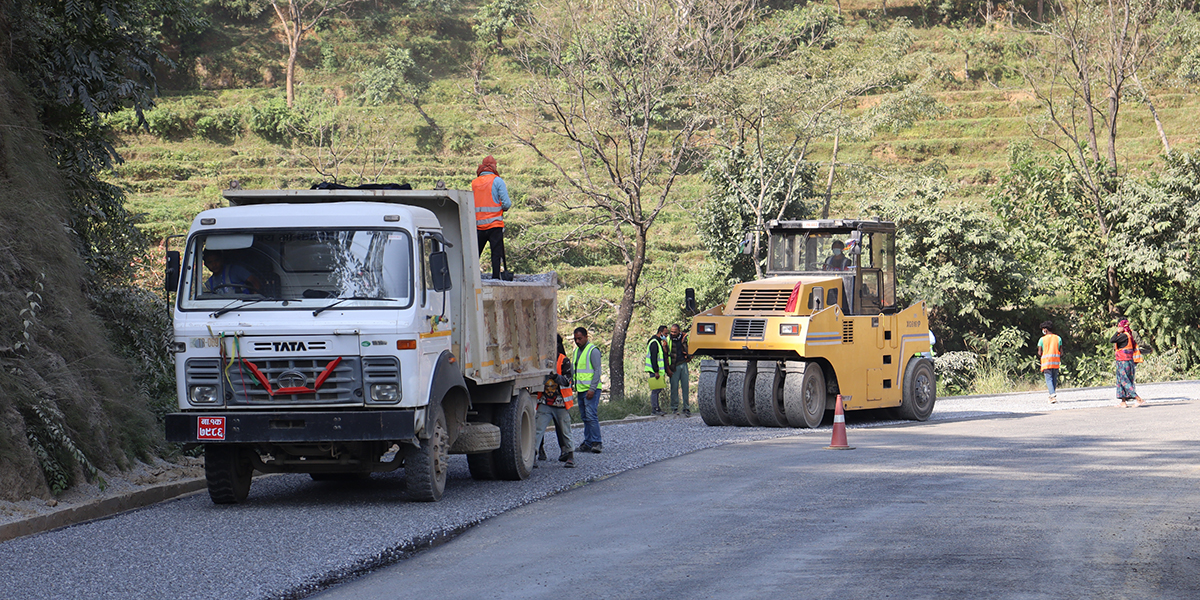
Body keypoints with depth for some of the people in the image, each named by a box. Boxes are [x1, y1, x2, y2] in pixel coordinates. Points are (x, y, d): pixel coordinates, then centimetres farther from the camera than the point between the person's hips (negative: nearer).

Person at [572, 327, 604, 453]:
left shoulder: (593, 351, -9)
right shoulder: (576, 351, 16)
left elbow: (597, 371, -14)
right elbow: (573, 369, 23)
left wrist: (592, 389, -20)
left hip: (591, 389, -8)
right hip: (580, 390, 8)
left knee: (591, 415, -14)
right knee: (585, 417, 8)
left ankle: (597, 442, -14)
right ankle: (587, 443, 10)